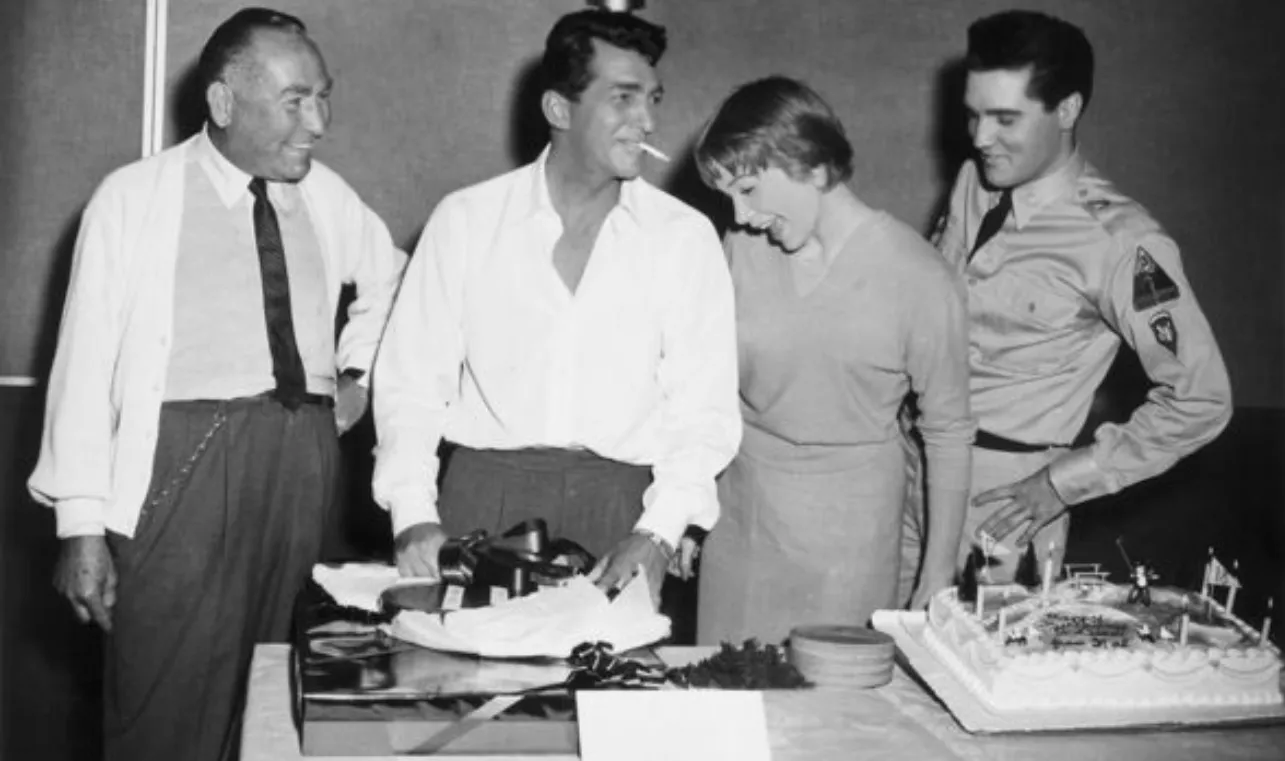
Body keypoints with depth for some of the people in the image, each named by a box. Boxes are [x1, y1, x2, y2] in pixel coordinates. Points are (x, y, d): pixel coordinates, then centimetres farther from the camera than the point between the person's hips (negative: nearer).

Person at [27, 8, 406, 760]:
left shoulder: (328, 197, 8)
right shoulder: (134, 198, -5)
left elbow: (391, 278, 29)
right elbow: (87, 361, -6)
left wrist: (357, 369, 15)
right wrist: (83, 525, -9)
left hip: (303, 463, 4)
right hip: (183, 461, -4)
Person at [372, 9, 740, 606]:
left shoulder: (685, 238, 3)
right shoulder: (465, 220, 4)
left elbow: (703, 410, 0)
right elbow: (411, 384, 3)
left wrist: (658, 532, -14)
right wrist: (413, 514, -10)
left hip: (620, 507, 0)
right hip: (483, 493, 0)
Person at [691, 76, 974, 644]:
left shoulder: (918, 278, -12)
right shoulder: (742, 249, -2)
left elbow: (948, 433, -5)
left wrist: (938, 581, -3)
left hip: (849, 528, -3)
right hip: (740, 506, 4)